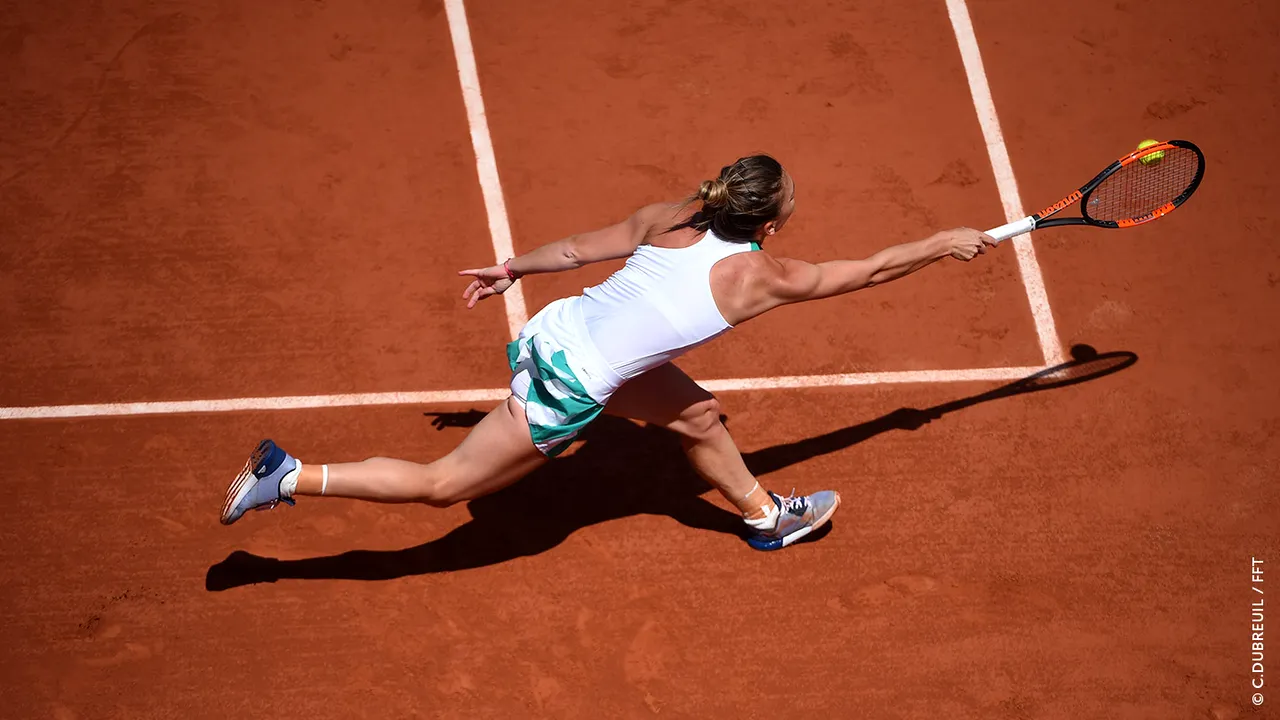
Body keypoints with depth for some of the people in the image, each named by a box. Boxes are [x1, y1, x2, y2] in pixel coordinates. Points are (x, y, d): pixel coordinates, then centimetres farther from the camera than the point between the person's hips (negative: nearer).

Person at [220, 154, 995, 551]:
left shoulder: (674, 219, 0)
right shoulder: (762, 276, -16)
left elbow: (582, 246, 11)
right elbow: (871, 269, -4)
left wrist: (512, 268, 25)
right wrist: (947, 242, 9)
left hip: (558, 330, 8)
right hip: (567, 390, -8)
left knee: (698, 415, 22)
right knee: (443, 485, 5)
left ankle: (766, 515, 45)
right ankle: (291, 476, 4)